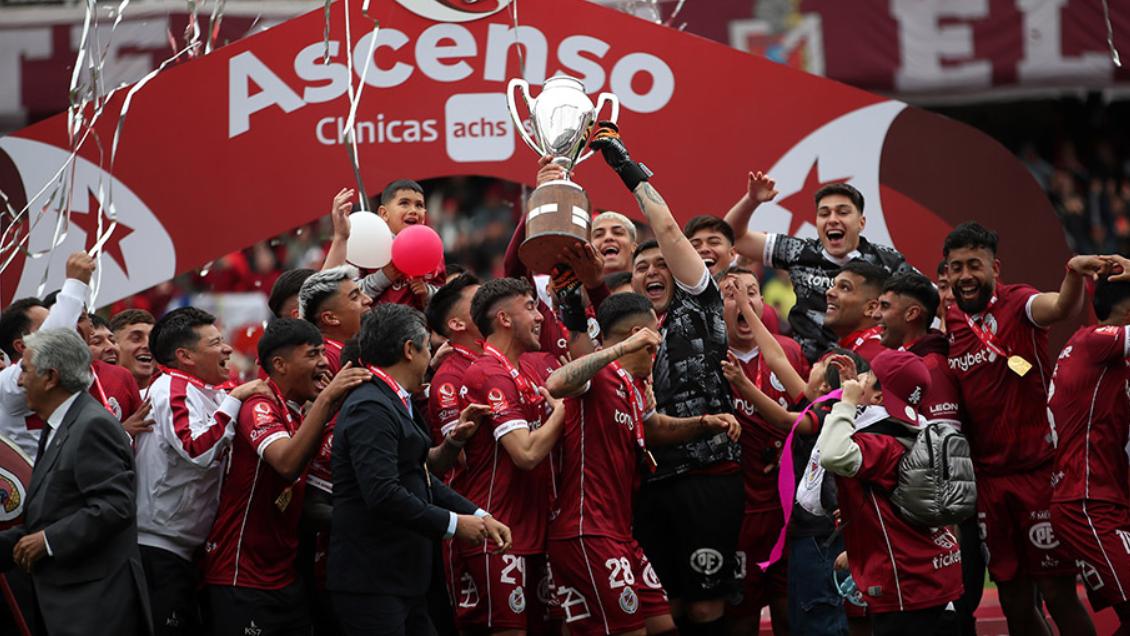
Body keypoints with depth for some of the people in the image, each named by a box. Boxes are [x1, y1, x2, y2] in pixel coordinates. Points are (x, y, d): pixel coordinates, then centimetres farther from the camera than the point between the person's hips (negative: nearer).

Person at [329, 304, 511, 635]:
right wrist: (454, 524, -16)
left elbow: (421, 480, 20)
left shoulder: (396, 404, 17)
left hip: (402, 579, 10)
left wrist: (480, 517, 9)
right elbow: (383, 494, -26)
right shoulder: (371, 408, -17)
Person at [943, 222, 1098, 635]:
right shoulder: (948, 323, 6)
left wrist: (1074, 275, -53)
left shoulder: (1017, 304, -8)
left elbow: (1061, 308, -32)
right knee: (1014, 601, 10)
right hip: (987, 477, 5)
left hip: (1038, 472, -5)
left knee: (1058, 593, -4)